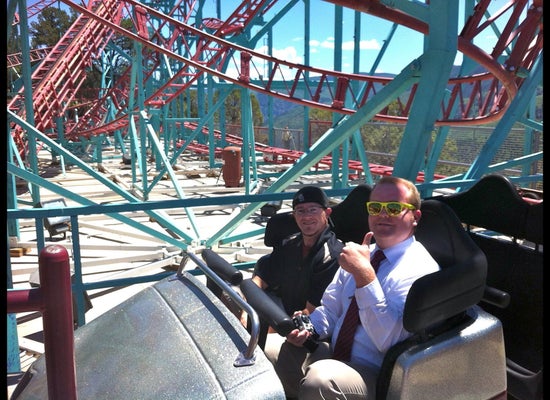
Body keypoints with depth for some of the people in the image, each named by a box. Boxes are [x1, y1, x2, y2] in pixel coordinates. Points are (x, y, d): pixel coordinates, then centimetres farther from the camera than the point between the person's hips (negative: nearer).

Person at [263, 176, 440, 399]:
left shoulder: (421, 269, -15)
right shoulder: (360, 254, 8)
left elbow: (387, 339, -25)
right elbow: (330, 310, 14)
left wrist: (364, 274, -29)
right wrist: (308, 327, -8)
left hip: (372, 375, -7)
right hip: (331, 353, 7)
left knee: (319, 379, -35)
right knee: (266, 349, -6)